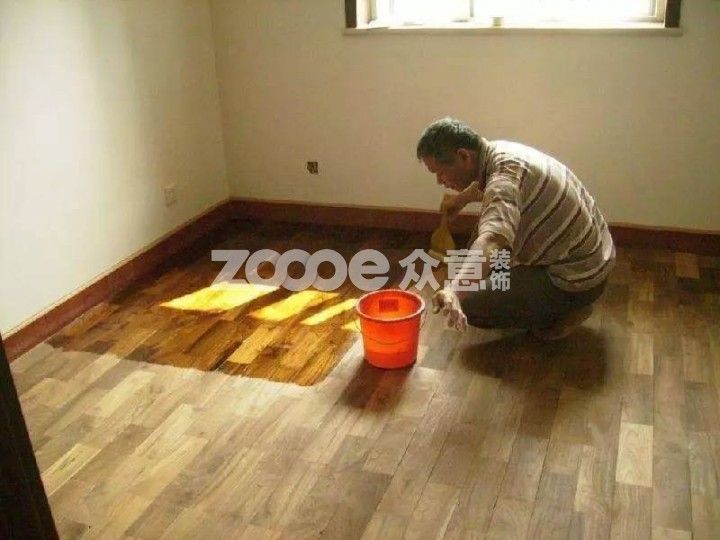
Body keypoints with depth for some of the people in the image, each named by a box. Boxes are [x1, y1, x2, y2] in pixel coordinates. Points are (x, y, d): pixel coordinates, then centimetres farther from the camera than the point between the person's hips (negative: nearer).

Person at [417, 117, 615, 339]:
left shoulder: (506, 177, -29)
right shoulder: (499, 151, 0)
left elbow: (491, 241, -49)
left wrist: (454, 291, -64)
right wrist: (461, 199, 45)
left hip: (577, 280, -10)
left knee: (471, 307, -13)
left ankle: (566, 311, 1)